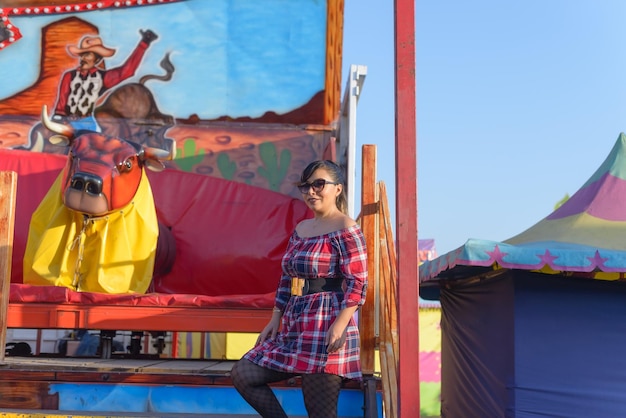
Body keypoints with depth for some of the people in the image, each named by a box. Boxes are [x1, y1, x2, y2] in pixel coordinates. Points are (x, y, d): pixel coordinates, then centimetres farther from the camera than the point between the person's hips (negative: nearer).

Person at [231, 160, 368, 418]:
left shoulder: (346, 230, -8)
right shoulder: (300, 229, 16)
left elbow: (358, 283, -16)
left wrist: (340, 325, -25)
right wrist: (275, 319, 12)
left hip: (326, 326, -9)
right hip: (294, 324, 9)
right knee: (242, 374, 6)